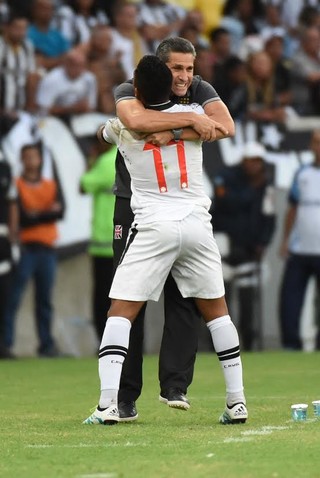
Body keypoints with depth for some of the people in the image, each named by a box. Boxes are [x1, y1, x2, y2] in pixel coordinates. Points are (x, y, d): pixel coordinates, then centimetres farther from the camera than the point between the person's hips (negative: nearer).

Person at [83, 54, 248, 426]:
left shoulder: (123, 126, 1)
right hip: (197, 224, 3)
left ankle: (108, 404, -14)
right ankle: (236, 402, 13)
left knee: (120, 311, 0)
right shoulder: (193, 116, 4)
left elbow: (104, 130, 26)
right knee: (216, 309, 15)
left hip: (153, 227, -3)